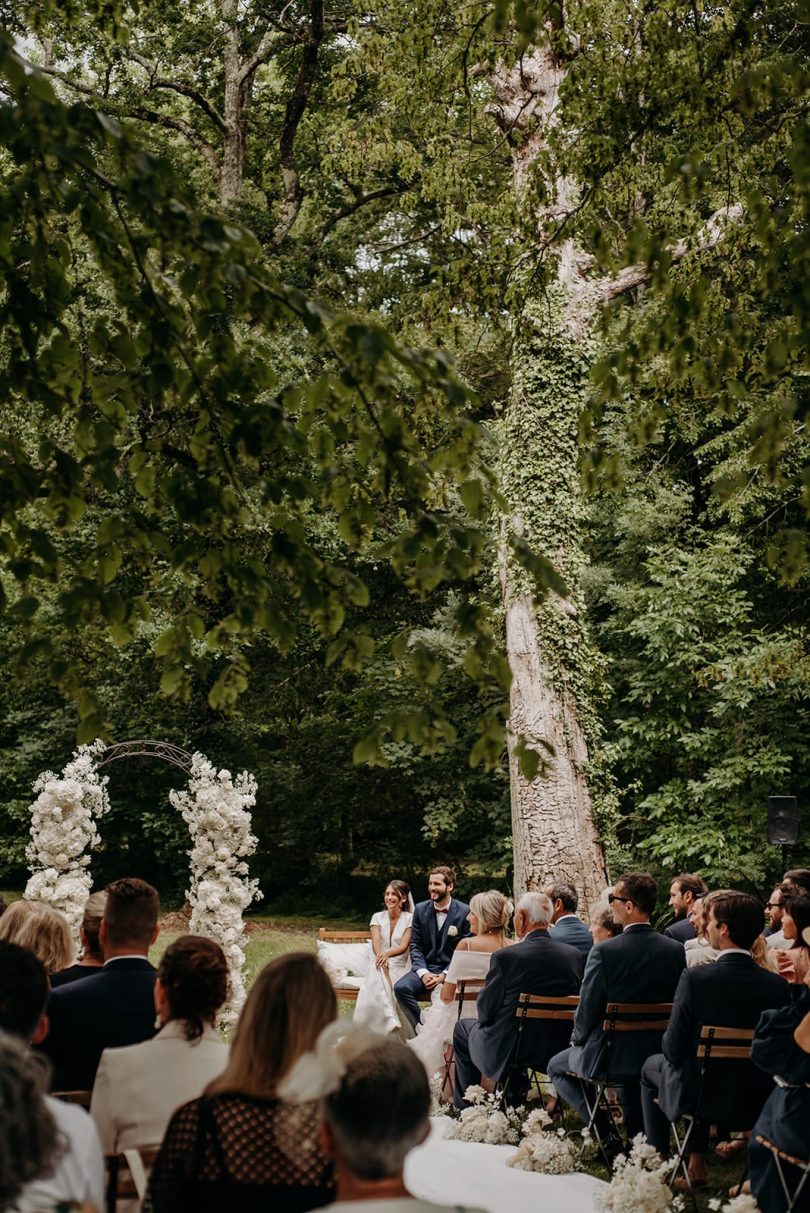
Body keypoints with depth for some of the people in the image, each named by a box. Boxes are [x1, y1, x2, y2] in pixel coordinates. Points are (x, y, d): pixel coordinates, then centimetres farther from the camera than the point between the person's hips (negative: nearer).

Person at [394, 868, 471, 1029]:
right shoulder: (421, 909, 6)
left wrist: (445, 975, -15)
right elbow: (415, 946, 7)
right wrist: (423, 972, -10)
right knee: (401, 987, -24)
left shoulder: (465, 912, -5)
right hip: (426, 968, 4)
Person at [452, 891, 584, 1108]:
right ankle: (514, 1095, 37)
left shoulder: (505, 957, -21)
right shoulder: (575, 955, -7)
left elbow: (486, 1011, -13)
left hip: (507, 1052, -5)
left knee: (463, 1028, 24)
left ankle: (465, 1106, 30)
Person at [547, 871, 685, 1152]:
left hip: (609, 1055, -5)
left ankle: (607, 1134, 8)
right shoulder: (676, 950, -7)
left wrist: (579, 1040, 7)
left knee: (556, 1067, 22)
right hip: (657, 1055, 5)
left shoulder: (604, 951, -22)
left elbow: (588, 1010, -14)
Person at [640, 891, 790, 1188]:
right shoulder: (778, 985, -13)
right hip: (756, 1098, 4)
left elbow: (674, 1049, -17)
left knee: (652, 1066, 27)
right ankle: (697, 1162, 36)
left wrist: (669, 1044, 6)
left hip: (698, 1095, -4)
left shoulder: (695, 978, -24)